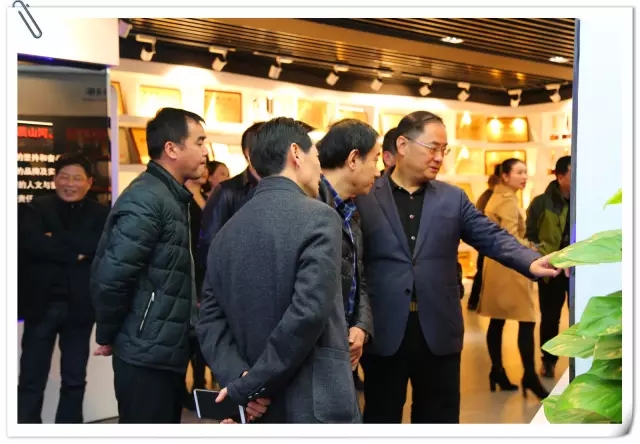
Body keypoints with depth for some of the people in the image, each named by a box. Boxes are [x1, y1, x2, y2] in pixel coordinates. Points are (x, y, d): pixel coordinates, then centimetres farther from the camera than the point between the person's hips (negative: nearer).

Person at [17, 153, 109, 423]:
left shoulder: (100, 214, 6)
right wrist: (74, 253, -16)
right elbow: (29, 241, -14)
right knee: (31, 381, 3)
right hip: (42, 304, -1)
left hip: (79, 306, 1)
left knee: (74, 380, 11)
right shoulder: (36, 208, 5)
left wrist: (55, 239, -15)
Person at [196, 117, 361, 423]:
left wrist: (237, 378, -8)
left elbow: (210, 319, 3)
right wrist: (249, 386, -14)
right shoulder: (319, 218, -12)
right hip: (316, 406, -6)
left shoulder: (228, 231, 7)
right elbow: (308, 313, -21)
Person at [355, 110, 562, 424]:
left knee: (440, 418, 13)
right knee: (382, 418, 12)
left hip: (439, 331, 3)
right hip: (384, 331, -2)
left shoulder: (453, 198, 8)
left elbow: (492, 237, 1)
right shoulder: (365, 197, 0)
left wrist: (530, 262, -18)